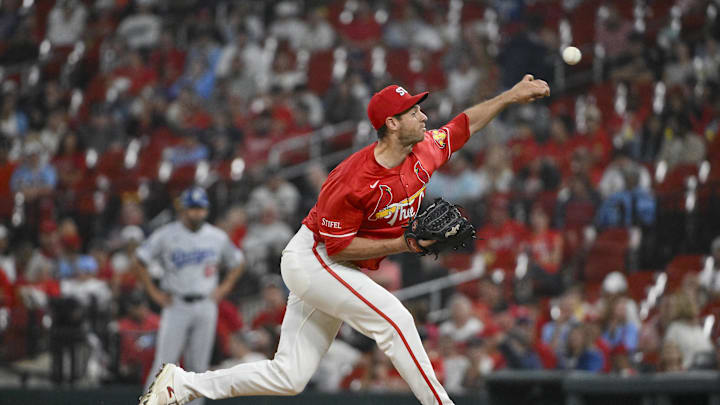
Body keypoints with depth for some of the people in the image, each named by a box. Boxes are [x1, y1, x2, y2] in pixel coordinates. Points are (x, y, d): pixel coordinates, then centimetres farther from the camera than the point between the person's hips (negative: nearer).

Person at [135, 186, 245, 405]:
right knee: (164, 364, -9)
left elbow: (237, 262, 19)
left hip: (206, 306, 3)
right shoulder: (166, 235, -4)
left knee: (199, 366, 3)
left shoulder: (218, 237, 6)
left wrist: (223, 289, 8)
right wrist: (154, 292, -2)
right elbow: (139, 260, 1)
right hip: (176, 305, -3)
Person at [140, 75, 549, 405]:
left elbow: (466, 124, 14)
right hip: (311, 259, -8)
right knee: (394, 317, -22)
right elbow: (339, 245, -21)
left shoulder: (424, 154, -3)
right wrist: (405, 245, -25)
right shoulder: (351, 180, -26)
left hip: (338, 272, 8)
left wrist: (512, 96, 10)